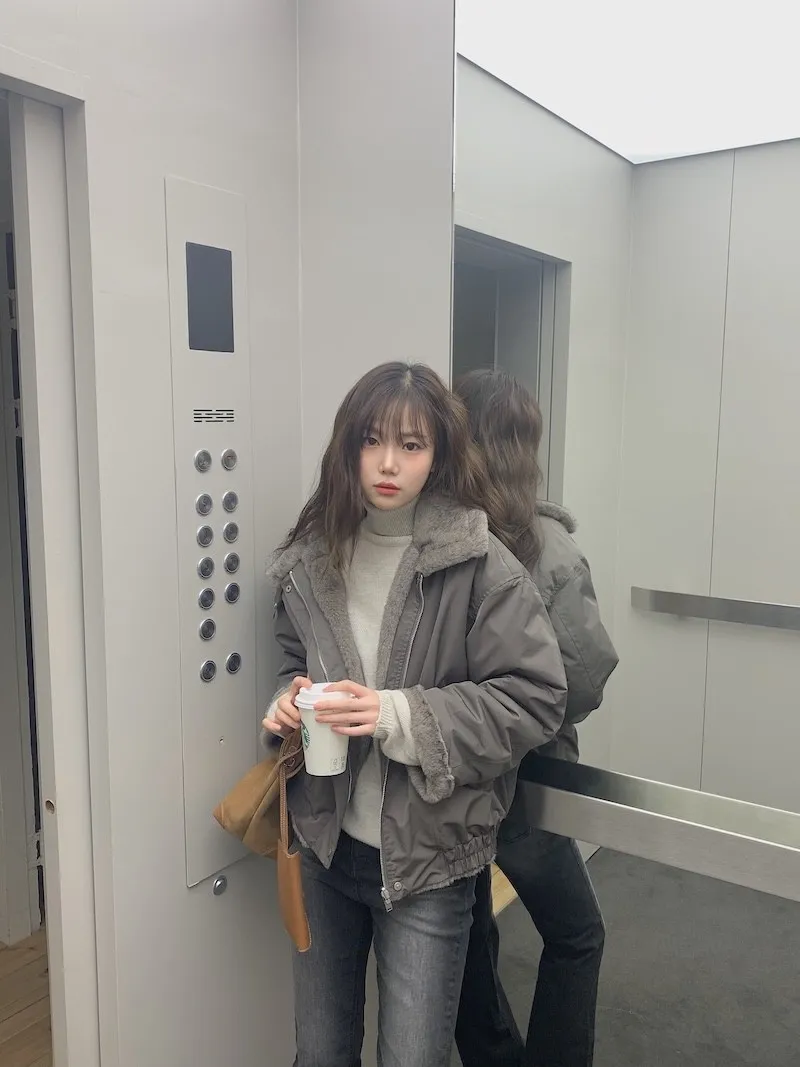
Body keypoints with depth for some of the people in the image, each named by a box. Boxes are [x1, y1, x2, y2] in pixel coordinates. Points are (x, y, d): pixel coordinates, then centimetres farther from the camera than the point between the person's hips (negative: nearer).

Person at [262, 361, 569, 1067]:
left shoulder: (482, 567, -15)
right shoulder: (310, 557, 0)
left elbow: (536, 699, -15)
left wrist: (401, 716, -23)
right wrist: (292, 699, -7)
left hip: (427, 857, -4)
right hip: (327, 844, 5)